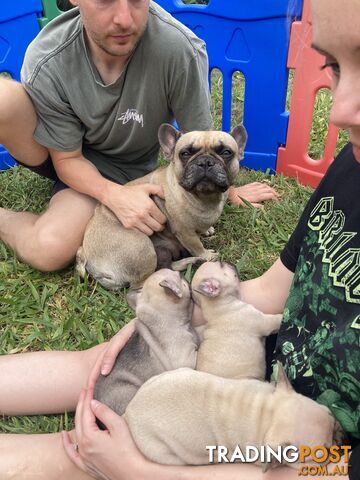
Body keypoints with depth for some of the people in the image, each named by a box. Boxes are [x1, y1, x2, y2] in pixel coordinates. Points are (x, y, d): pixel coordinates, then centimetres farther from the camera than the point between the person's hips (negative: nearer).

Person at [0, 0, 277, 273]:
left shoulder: (181, 50, -30)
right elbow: (68, 159, -14)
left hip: (119, 167, 0)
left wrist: (228, 192, -5)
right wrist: (114, 194, -32)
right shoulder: (46, 64, -25)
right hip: (64, 155, 1)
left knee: (50, 251, -27)